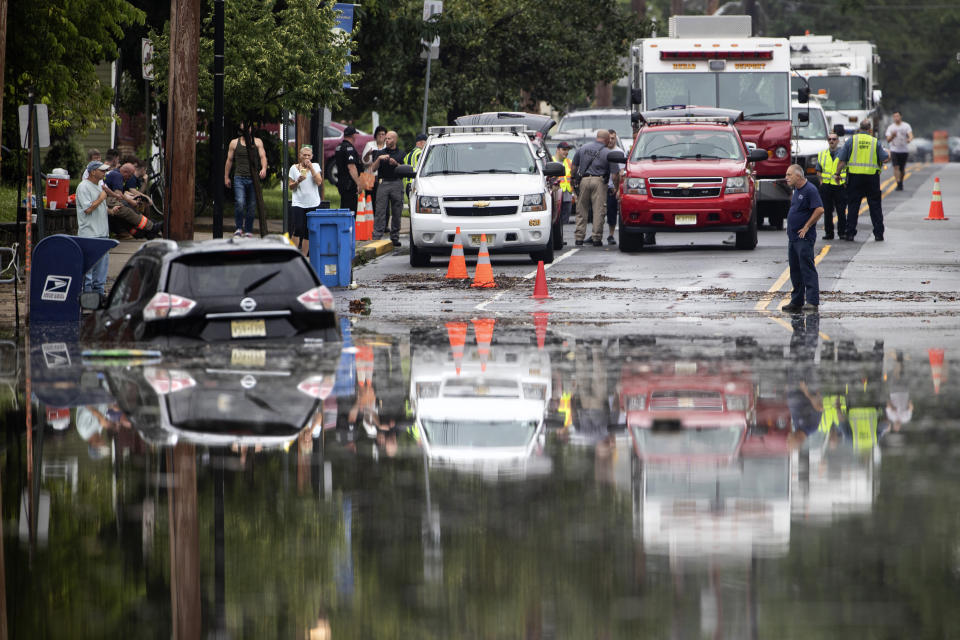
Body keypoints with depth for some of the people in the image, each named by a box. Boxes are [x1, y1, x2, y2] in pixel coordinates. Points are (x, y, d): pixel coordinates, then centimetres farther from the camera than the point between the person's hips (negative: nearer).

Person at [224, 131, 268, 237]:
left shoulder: (257, 142, 7)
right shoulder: (234, 143, 8)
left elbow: (263, 156, -3)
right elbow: (229, 160, 15)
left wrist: (264, 168, -23)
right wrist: (226, 177, 14)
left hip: (253, 178, 1)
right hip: (239, 178, -1)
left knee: (251, 206, 4)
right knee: (239, 203, -18)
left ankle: (248, 231, 14)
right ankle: (239, 228, -6)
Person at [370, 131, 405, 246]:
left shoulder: (400, 154, 10)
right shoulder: (380, 153, 12)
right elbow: (373, 169, 3)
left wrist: (395, 164, -12)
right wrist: (379, 159, -12)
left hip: (397, 184, 0)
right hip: (383, 183, 0)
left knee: (397, 212, 2)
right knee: (380, 211, -7)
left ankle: (395, 237, 8)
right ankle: (377, 237, -10)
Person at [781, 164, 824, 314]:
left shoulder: (810, 190, -14)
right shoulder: (796, 190, 15)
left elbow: (820, 210, -21)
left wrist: (806, 227, -17)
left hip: (804, 238, -10)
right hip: (793, 237, 10)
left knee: (807, 269, -11)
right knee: (795, 270, 12)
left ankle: (813, 302, -13)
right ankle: (796, 302, 17)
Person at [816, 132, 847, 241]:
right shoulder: (822, 154, 13)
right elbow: (819, 170, 17)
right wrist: (821, 182, 4)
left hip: (840, 186, -3)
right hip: (826, 186, 3)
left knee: (841, 211, -2)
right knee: (827, 211, 4)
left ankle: (842, 232, 6)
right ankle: (828, 232, 11)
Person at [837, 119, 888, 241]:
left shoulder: (851, 140, 1)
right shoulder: (876, 142, 1)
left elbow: (842, 160, -1)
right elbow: (885, 158, -2)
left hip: (854, 176, 0)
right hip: (872, 176, 0)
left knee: (853, 205, 5)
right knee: (875, 206, 7)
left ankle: (850, 233, 3)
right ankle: (878, 233, 6)